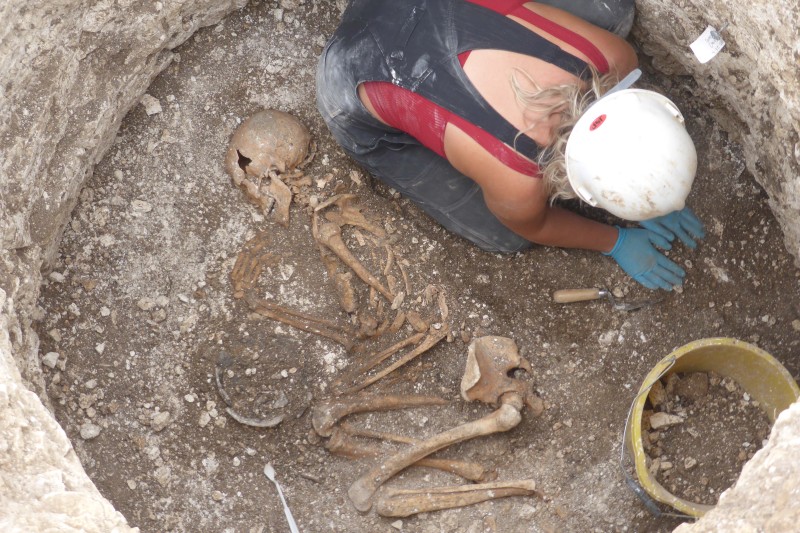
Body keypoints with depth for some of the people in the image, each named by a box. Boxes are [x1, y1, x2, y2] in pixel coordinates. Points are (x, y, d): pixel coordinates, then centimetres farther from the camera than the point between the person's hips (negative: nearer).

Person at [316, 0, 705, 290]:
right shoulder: (517, 184, -35)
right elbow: (534, 225, -8)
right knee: (507, 235, 4)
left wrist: (658, 190, 8)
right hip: (359, 85, -5)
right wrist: (617, 244, 5)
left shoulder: (612, 56, -25)